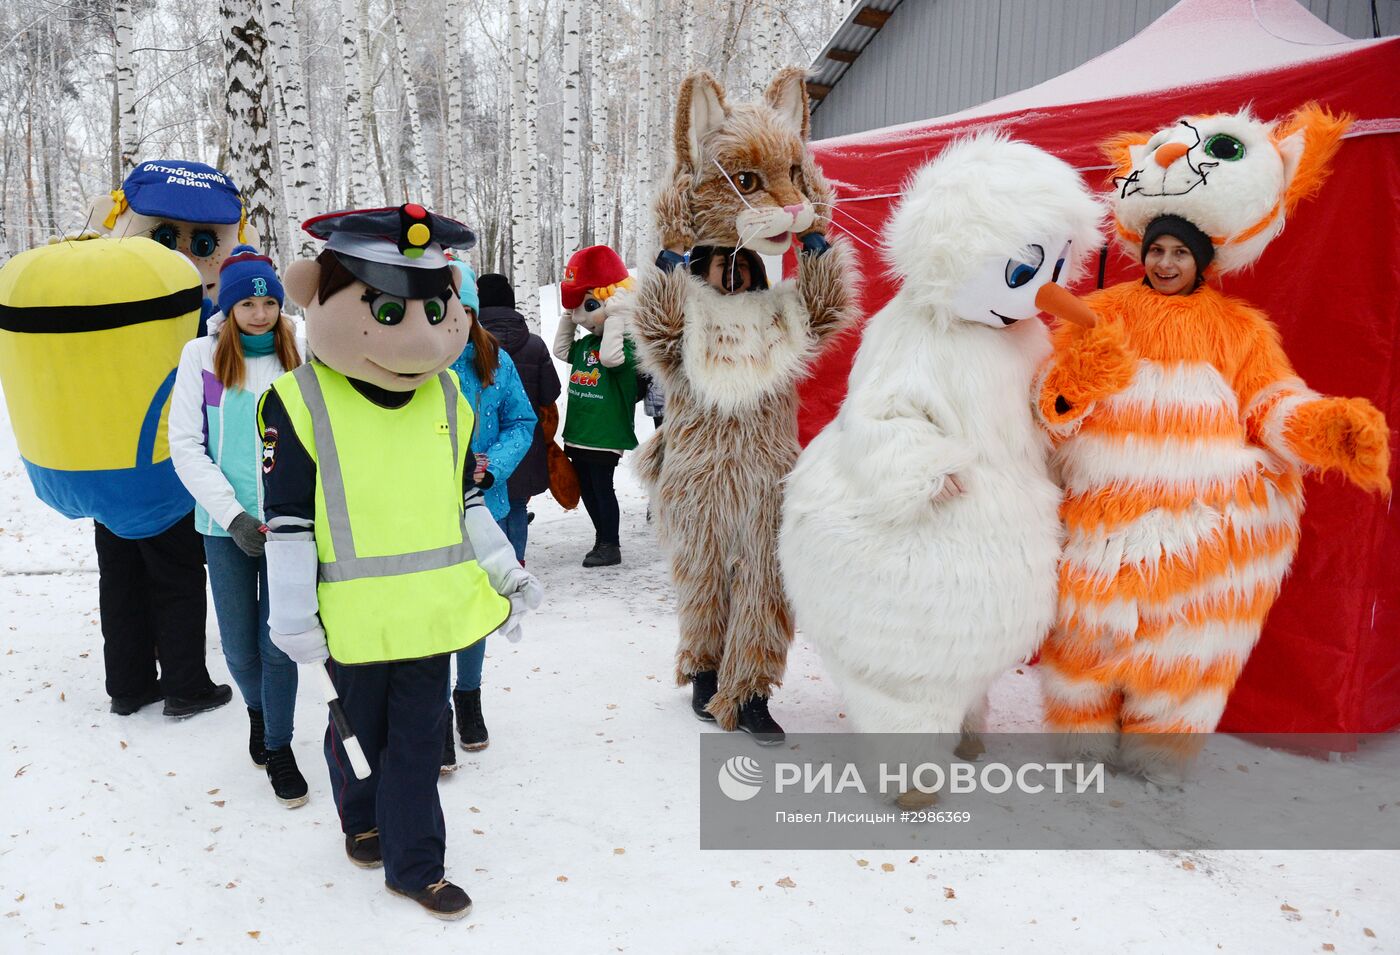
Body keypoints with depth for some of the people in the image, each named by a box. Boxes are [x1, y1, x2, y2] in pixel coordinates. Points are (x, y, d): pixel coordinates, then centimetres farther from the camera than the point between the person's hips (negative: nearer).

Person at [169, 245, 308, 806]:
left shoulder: (298, 355, 1)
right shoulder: (203, 356, -1)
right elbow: (186, 446, -3)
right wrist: (233, 513, -13)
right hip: (226, 527, 0)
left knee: (279, 643, 2)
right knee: (239, 647, 11)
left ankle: (278, 748, 23)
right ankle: (257, 711, 43)